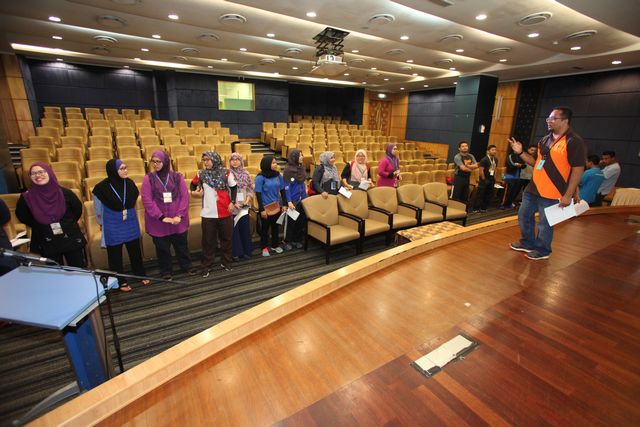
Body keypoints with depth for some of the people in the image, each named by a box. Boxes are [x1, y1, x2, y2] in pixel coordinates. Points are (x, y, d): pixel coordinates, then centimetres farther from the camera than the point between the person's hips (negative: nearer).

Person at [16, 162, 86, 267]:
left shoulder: (65, 193, -7)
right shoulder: (26, 198, -7)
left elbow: (78, 210, 8)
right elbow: (22, 216, 10)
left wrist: (68, 223, 6)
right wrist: (39, 227, 8)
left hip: (71, 240, 0)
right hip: (46, 244, 1)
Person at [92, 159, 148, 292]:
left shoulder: (129, 183, -7)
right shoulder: (102, 187, -16)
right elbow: (98, 209, -1)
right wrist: (102, 224, 10)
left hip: (131, 224, 3)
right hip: (113, 226, -3)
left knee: (135, 251, 15)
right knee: (115, 255, 10)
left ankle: (141, 275, 33)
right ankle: (121, 282, 26)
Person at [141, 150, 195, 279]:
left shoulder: (177, 177, 0)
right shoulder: (148, 179, -3)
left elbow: (185, 197, -4)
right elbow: (147, 200, -9)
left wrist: (179, 215, -13)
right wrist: (161, 217, -15)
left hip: (178, 220, 1)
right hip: (158, 222, -1)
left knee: (182, 245, 14)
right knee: (162, 248, 12)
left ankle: (186, 266, 33)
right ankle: (166, 271, 30)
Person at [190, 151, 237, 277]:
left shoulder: (225, 172, -5)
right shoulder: (201, 174, 1)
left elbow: (234, 187, 4)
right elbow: (193, 184, 17)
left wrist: (232, 202, -4)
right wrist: (193, 191, -4)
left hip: (225, 212, 0)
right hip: (208, 214, 1)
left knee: (226, 238, 11)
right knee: (208, 241, 7)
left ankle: (226, 263, 27)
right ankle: (206, 266, 19)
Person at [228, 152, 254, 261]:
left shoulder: (245, 173, 5)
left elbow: (251, 189, 7)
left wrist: (247, 200, -8)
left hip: (244, 206, 3)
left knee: (245, 229, 9)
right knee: (234, 230, 4)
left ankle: (246, 251, 22)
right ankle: (235, 253, 16)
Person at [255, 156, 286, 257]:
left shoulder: (278, 175, 1)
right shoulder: (260, 177, -13)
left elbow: (282, 191, 8)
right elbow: (258, 194, -13)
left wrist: (284, 204, 5)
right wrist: (262, 209, -15)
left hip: (277, 206, 4)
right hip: (266, 207, -4)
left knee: (275, 226, 15)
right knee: (265, 227, 9)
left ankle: (275, 245, 31)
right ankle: (264, 247, 23)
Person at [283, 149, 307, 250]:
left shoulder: (301, 168, 5)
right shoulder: (288, 170, -15)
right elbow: (286, 187, -16)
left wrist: (306, 196, 13)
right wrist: (289, 202, -20)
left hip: (302, 199, 7)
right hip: (293, 200, -6)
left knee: (301, 220, 12)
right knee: (291, 221, 5)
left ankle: (297, 240, 26)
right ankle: (288, 241, 20)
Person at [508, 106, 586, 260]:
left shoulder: (574, 141, -12)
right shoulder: (545, 139, 11)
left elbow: (578, 170, -15)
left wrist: (568, 195, -19)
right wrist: (520, 153, 3)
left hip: (551, 193, -8)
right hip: (532, 188, 8)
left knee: (544, 224, 5)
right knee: (524, 215, 16)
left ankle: (542, 250, 24)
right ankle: (527, 243, 34)